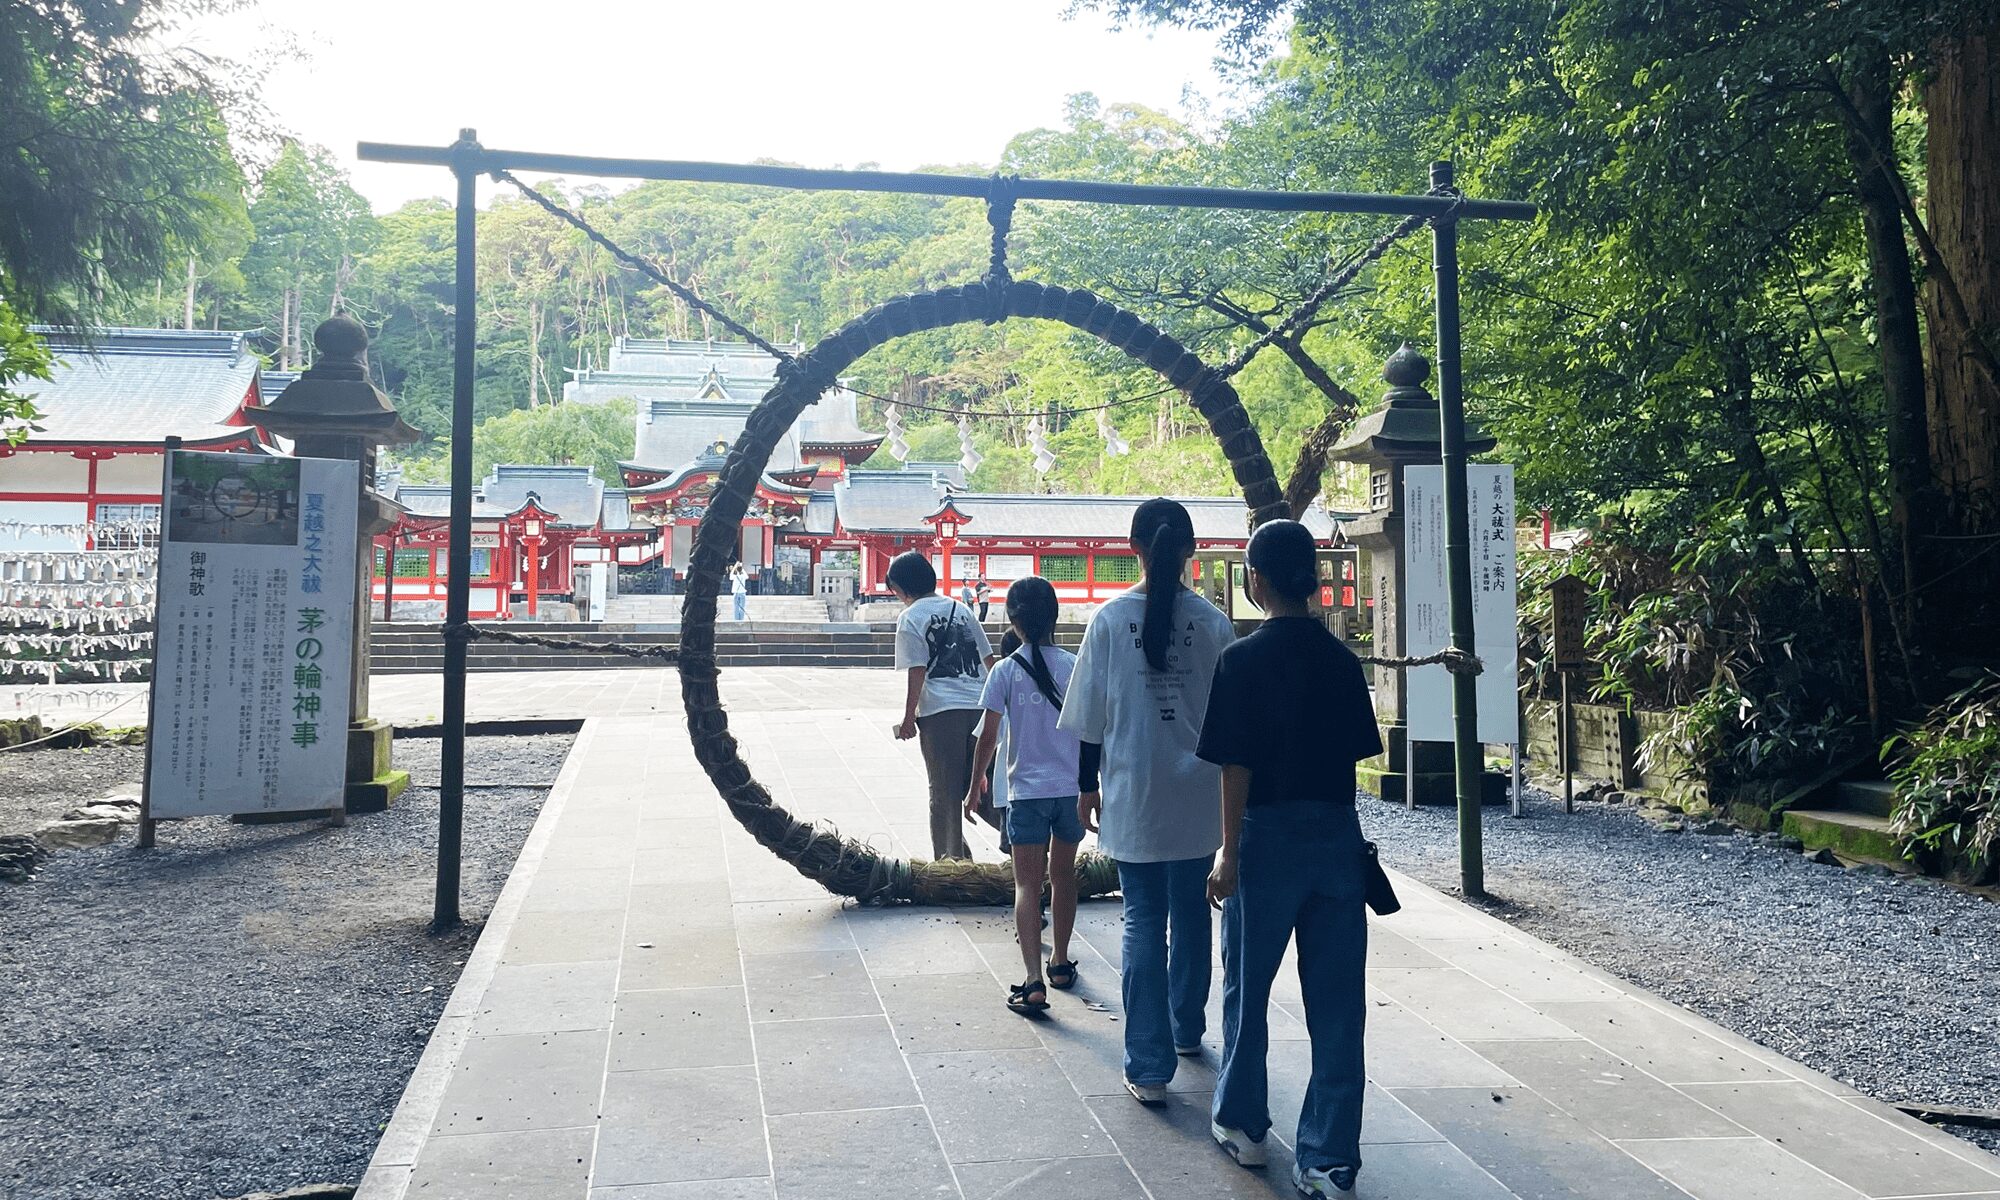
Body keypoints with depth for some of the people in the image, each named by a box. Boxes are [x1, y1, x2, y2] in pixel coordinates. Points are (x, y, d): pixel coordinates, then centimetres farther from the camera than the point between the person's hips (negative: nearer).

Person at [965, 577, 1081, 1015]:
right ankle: (1060, 961, 33)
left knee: (1028, 884, 0)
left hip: (1027, 790, -3)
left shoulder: (1006, 670, -6)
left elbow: (989, 736, -5)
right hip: (1072, 787, 3)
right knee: (1062, 874, 19)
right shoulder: (1075, 666, -1)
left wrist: (976, 784, 8)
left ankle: (1034, 980, -11)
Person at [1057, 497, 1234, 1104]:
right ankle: (1187, 1030, 36)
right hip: (1198, 794, 2)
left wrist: (1088, 785, 8)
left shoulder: (1111, 618, -7)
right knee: (1191, 916, 18)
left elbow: (1091, 715, -4)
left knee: (1143, 922, 4)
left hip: (1134, 794, -1)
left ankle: (1149, 1065, 4)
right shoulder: (1212, 622, -5)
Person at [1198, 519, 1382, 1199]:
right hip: (1338, 836, 4)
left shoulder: (1243, 660, -10)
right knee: (1337, 1003, 7)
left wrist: (1229, 852, -7)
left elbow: (1237, 767, -12)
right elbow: (1356, 754, 7)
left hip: (1269, 836, -4)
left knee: (1247, 988, 15)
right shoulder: (1342, 659, 3)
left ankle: (1242, 1124, 30)